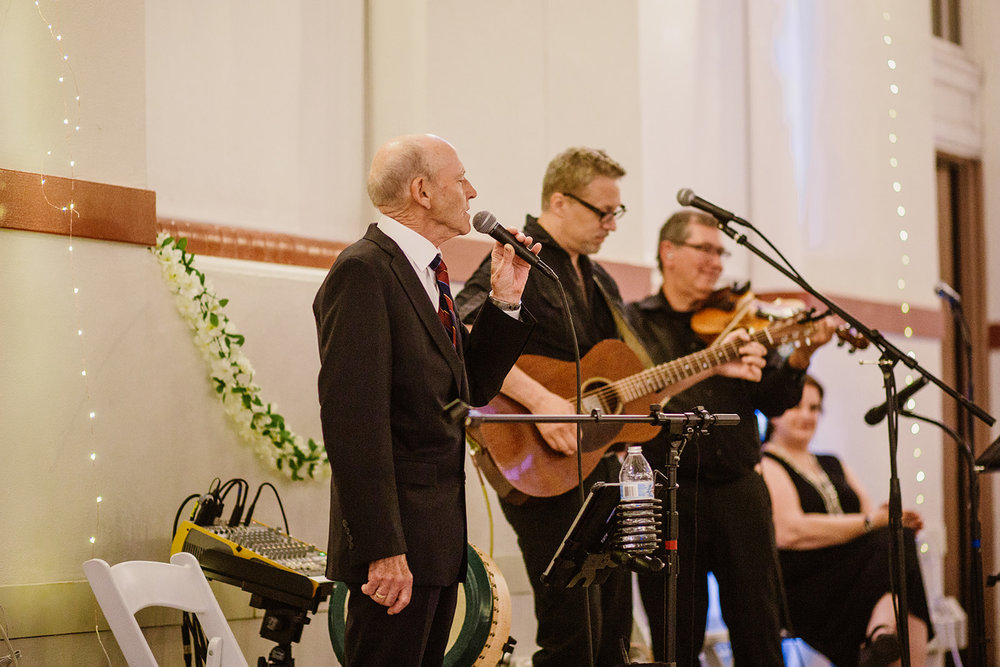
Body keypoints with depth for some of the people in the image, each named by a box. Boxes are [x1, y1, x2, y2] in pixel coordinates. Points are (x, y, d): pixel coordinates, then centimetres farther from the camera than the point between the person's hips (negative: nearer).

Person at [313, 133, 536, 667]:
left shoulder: (424, 274, 17)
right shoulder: (364, 271, -14)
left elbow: (466, 392, 19)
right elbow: (353, 418, -21)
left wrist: (504, 302, 9)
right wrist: (382, 549, -24)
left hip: (437, 540, 10)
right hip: (399, 541, -10)